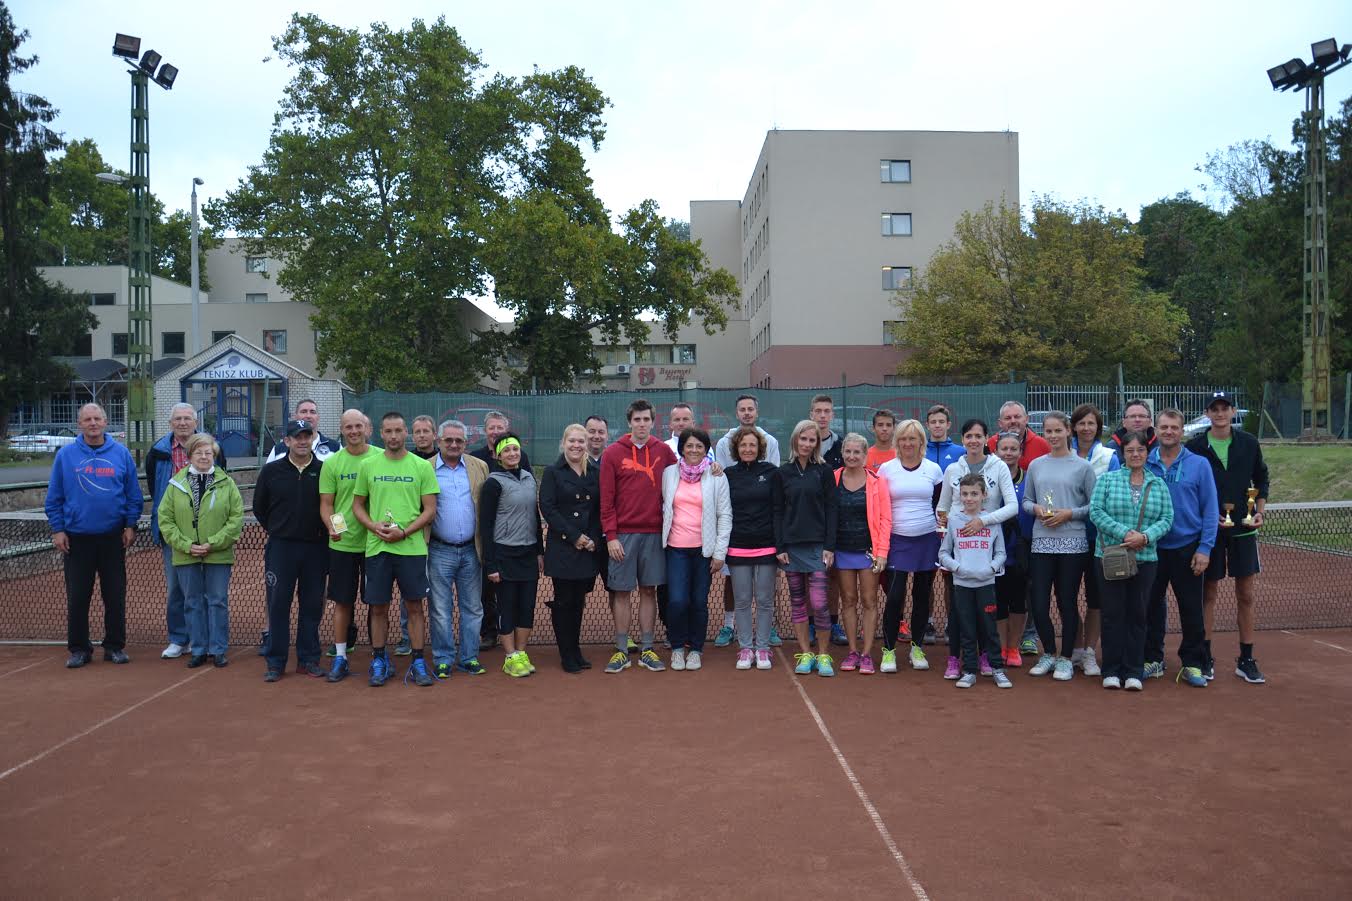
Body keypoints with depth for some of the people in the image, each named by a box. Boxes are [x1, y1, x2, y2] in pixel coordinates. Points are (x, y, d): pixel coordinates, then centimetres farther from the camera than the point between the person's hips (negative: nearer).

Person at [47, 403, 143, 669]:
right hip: (76, 538, 0)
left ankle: (115, 646, 18)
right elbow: (54, 497, 2)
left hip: (113, 537, 0)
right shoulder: (65, 455, 0)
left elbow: (133, 494, 5)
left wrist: (131, 525, -1)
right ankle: (79, 649, 17)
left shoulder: (121, 453, 2)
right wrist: (57, 529, -3)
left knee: (115, 595, 6)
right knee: (77, 597, 5)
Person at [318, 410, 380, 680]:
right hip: (342, 544, 0)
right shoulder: (332, 463, 1)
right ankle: (340, 657, 17)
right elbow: (325, 503, 1)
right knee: (343, 602, 7)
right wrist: (331, 526, -17)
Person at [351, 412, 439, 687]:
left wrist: (404, 532, -13)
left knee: (414, 605, 4)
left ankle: (418, 663, 13)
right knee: (378, 607, 7)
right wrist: (373, 526, -8)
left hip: (412, 547, -1)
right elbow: (357, 505, 12)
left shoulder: (422, 466, 1)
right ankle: (379, 662, 20)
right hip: (377, 547, 1)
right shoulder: (368, 466, 6)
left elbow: (430, 510, -1)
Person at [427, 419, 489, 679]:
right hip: (440, 551, -2)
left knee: (472, 607, 9)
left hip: (471, 550, 2)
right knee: (441, 609, 5)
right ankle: (443, 660, 15)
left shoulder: (480, 467, 6)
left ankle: (469, 658, 20)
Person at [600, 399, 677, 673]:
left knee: (649, 590, 7)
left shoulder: (663, 451, 5)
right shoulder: (612, 453, -1)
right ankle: (621, 651, 13)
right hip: (623, 534, -2)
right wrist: (610, 537, -7)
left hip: (654, 533, 2)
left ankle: (647, 650, 16)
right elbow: (606, 499, -3)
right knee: (621, 591, 3)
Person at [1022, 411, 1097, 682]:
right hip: (1042, 542, 3)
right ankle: (1049, 654, 22)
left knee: (1068, 602, 4)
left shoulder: (1083, 467, 1)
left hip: (1073, 543, -3)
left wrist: (1070, 513, -13)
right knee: (1039, 603, 1)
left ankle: (1065, 659, 18)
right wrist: (1036, 509, -6)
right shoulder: (1036, 465, 10)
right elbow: (1026, 500, 15)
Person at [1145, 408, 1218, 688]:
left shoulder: (1199, 464, -2)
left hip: (1187, 548, -1)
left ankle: (1193, 664, 15)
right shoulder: (1143, 464, 0)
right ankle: (1152, 659, 21)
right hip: (1151, 547, 1)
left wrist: (1205, 549, -8)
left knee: (1191, 609, 4)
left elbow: (1210, 510, -2)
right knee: (1151, 605, 9)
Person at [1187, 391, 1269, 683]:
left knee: (1246, 595, 5)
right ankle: (1205, 657, 14)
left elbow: (1261, 480, 14)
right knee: (1209, 593, 5)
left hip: (1243, 528, 2)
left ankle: (1246, 660, 15)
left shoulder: (1248, 443, 4)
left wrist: (1259, 512, 2)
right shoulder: (1195, 447, -3)